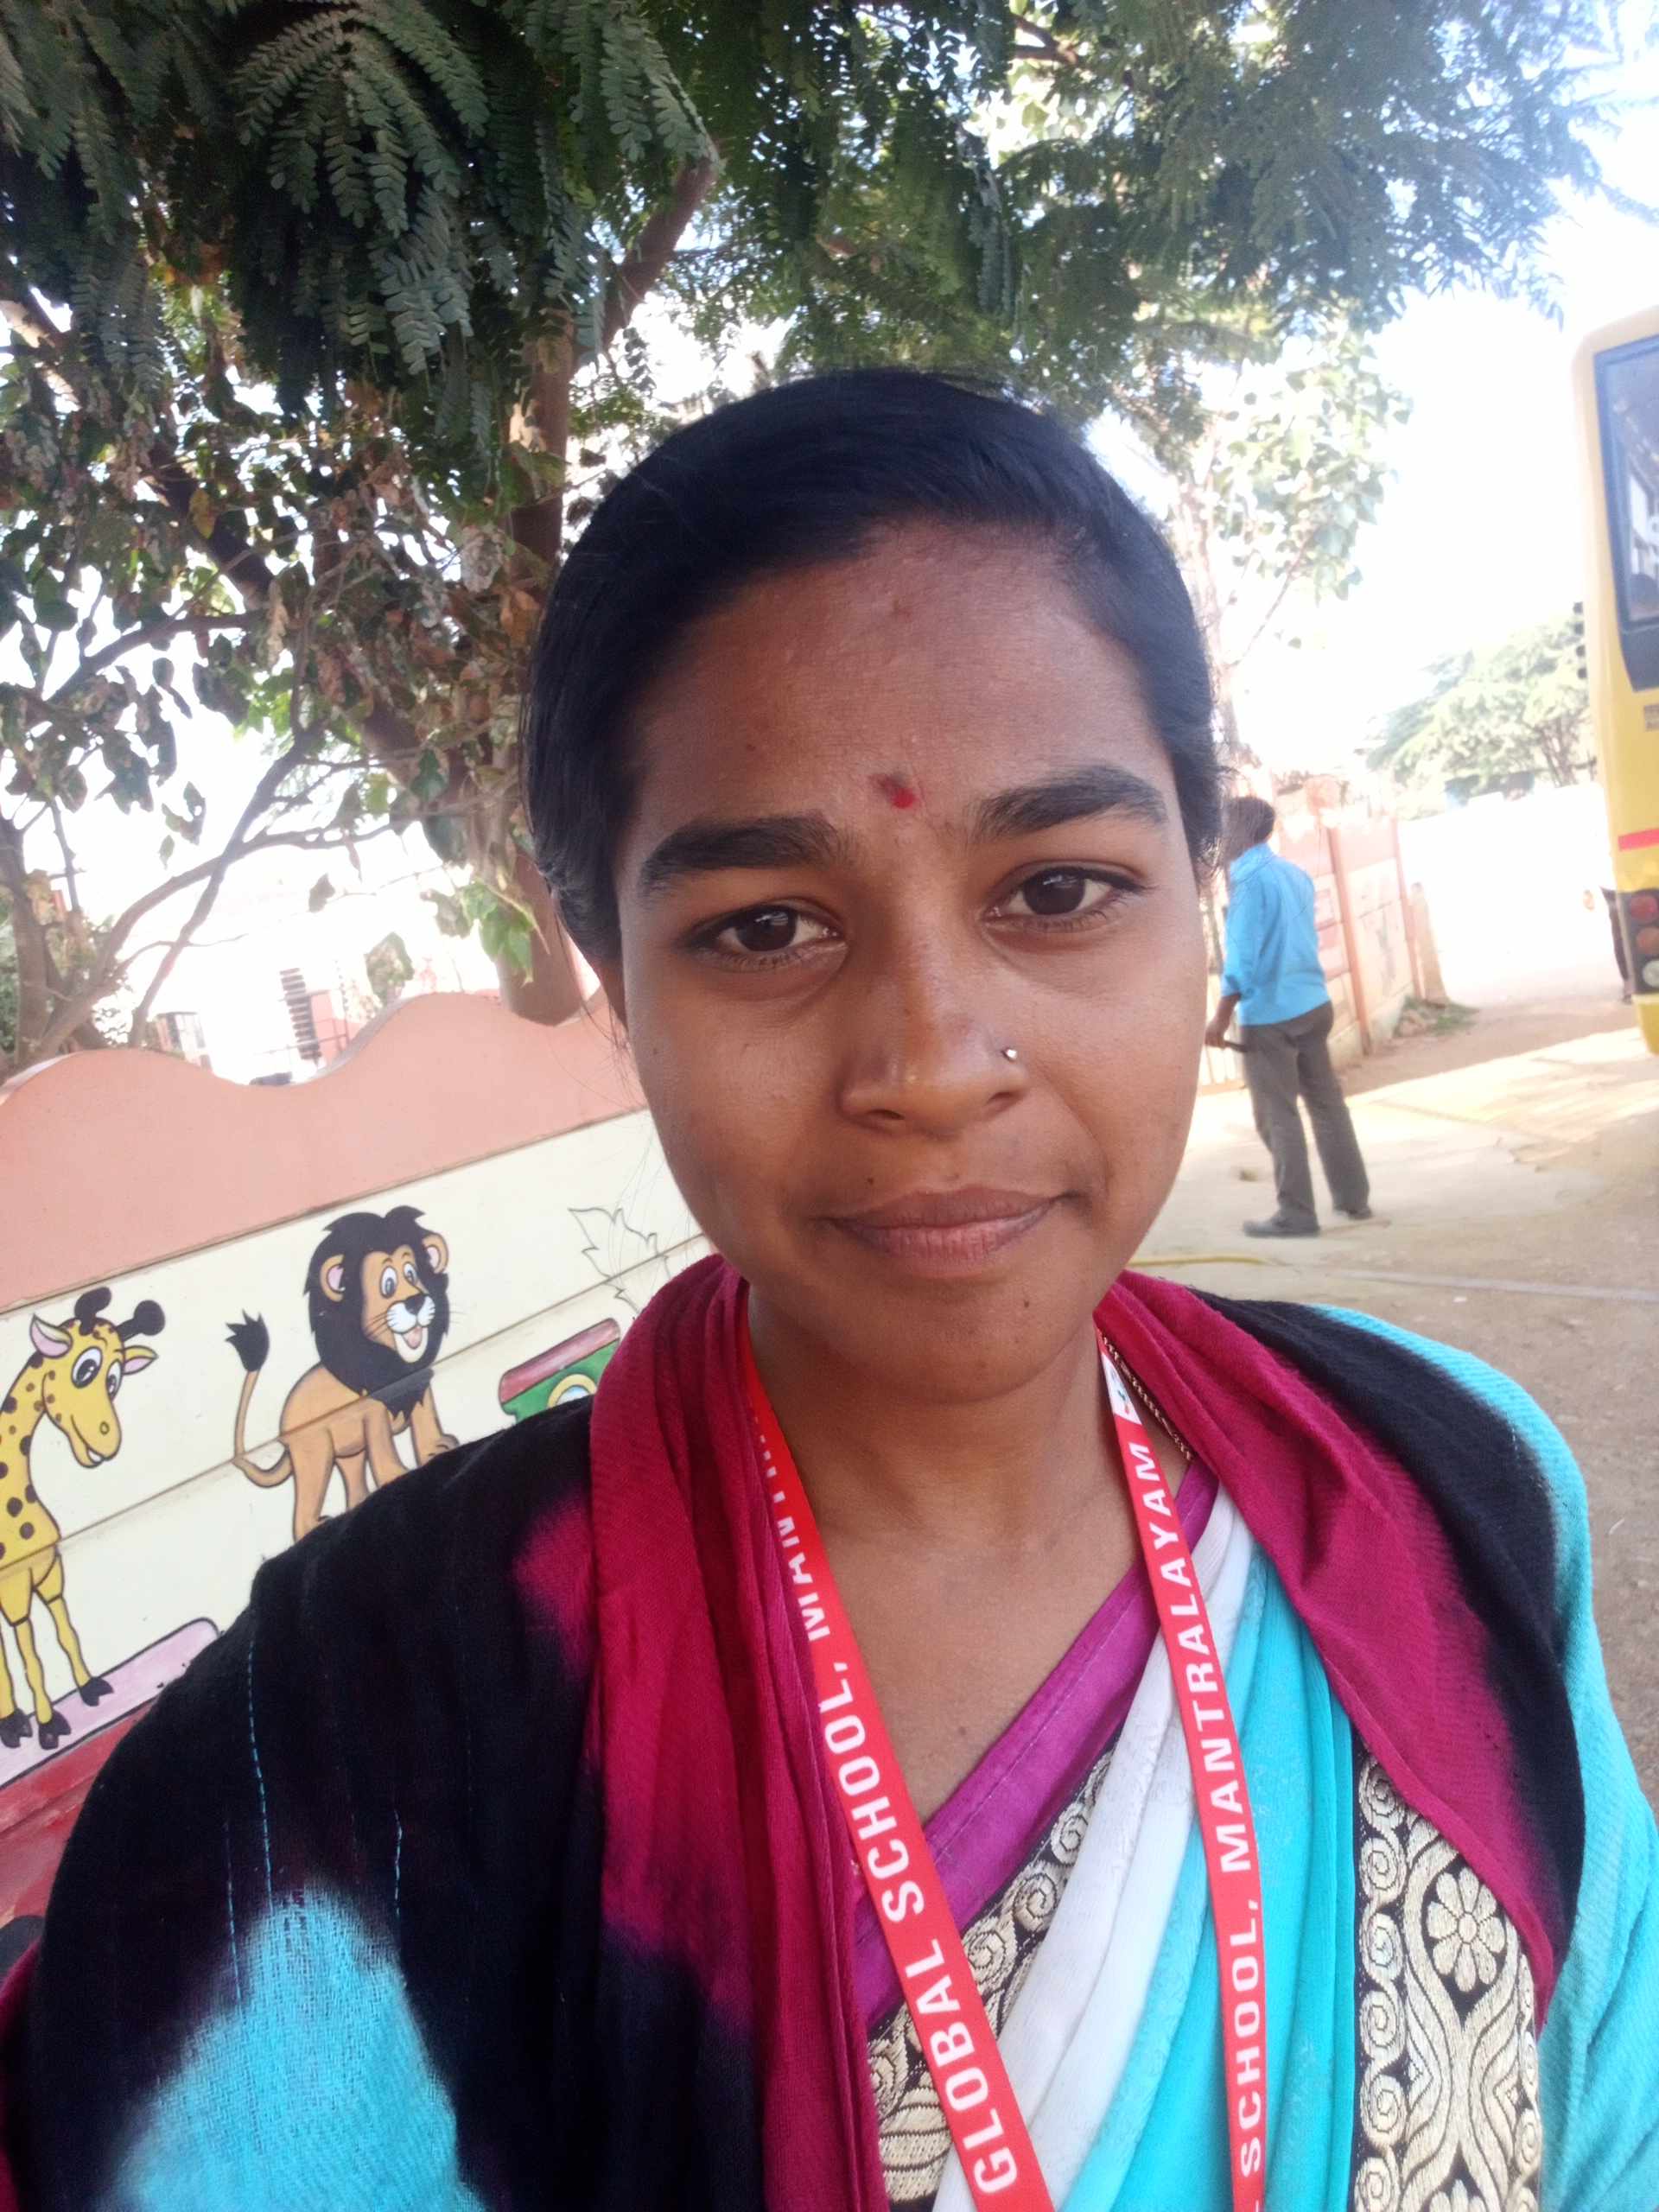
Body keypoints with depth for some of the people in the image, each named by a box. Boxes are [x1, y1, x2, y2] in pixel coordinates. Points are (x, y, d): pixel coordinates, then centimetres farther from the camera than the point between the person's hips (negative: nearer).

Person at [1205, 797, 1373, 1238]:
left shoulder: (1248, 878, -13)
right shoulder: (1295, 872, 11)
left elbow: (1243, 953, -18)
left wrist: (1222, 1016, -14)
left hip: (1269, 1014, -8)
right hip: (1314, 1004, 8)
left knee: (1277, 1116, -1)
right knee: (1327, 1104, 15)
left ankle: (1296, 1214, 2)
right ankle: (1354, 1198, 22)